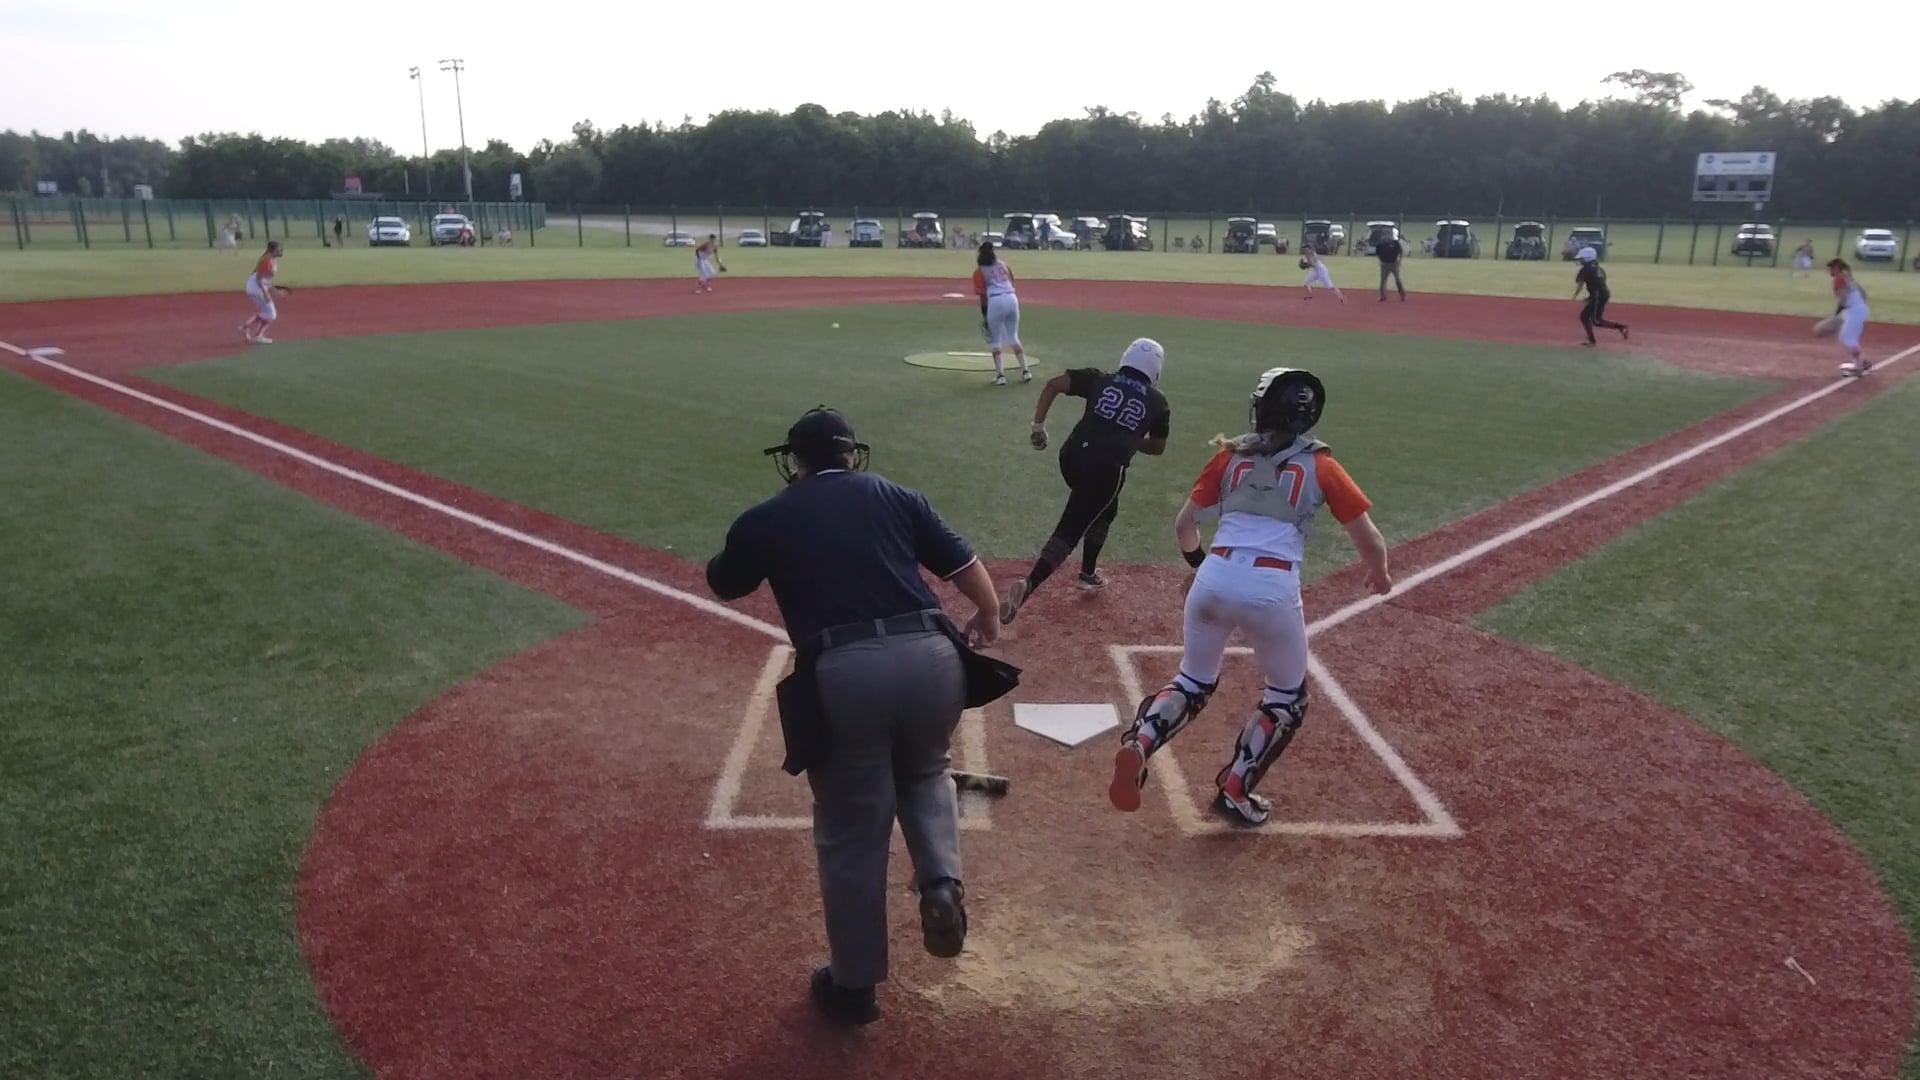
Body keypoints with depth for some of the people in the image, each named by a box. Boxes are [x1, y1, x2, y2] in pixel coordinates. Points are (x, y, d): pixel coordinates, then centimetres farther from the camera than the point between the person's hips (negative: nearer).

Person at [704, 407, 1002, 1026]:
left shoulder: (766, 519, 15)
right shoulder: (893, 496, 16)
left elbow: (722, 584, 32)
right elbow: (966, 568, 15)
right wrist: (987, 618, 34)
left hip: (842, 672, -2)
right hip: (929, 656, 2)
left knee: (851, 831, 13)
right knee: (924, 770, 31)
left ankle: (855, 986, 27)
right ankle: (942, 882, 7)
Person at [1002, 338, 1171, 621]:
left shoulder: (1100, 379, 13)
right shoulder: (1157, 402, 11)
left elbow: (1053, 384, 2)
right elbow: (1157, 448, 22)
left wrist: (1038, 425, 6)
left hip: (1072, 457, 4)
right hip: (1107, 470, -4)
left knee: (1104, 509, 32)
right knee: (1069, 530, -6)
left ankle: (1088, 573, 40)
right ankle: (1028, 586, -27)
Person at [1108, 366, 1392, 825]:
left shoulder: (1230, 456, 14)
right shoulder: (1320, 466, 8)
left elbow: (1184, 525, 18)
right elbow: (1370, 541, 9)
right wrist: (1379, 575, 31)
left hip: (1214, 578, 3)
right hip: (1273, 589, -2)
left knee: (1193, 682, 23)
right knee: (1287, 696, 22)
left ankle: (1138, 744, -3)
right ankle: (1234, 791, 19)